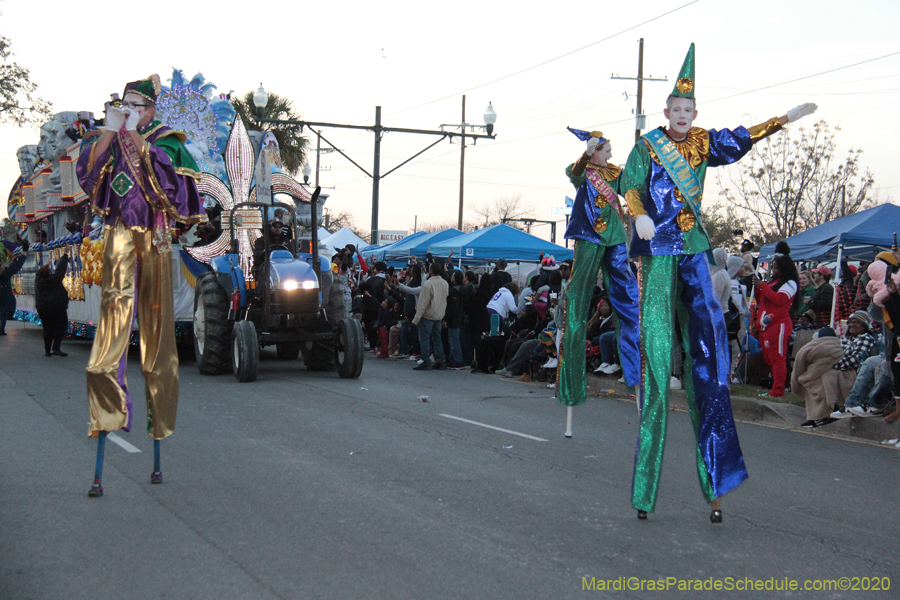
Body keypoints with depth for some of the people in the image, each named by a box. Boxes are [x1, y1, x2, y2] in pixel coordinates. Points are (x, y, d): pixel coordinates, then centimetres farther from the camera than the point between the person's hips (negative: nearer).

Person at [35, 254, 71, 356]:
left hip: (43, 309, 5)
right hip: (57, 308, -5)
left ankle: (47, 350, 8)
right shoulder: (55, 279, -11)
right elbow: (61, 267, -3)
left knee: (48, 329, 11)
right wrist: (65, 255, 7)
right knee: (60, 328, 0)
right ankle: (56, 348, -12)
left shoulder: (38, 280, -1)